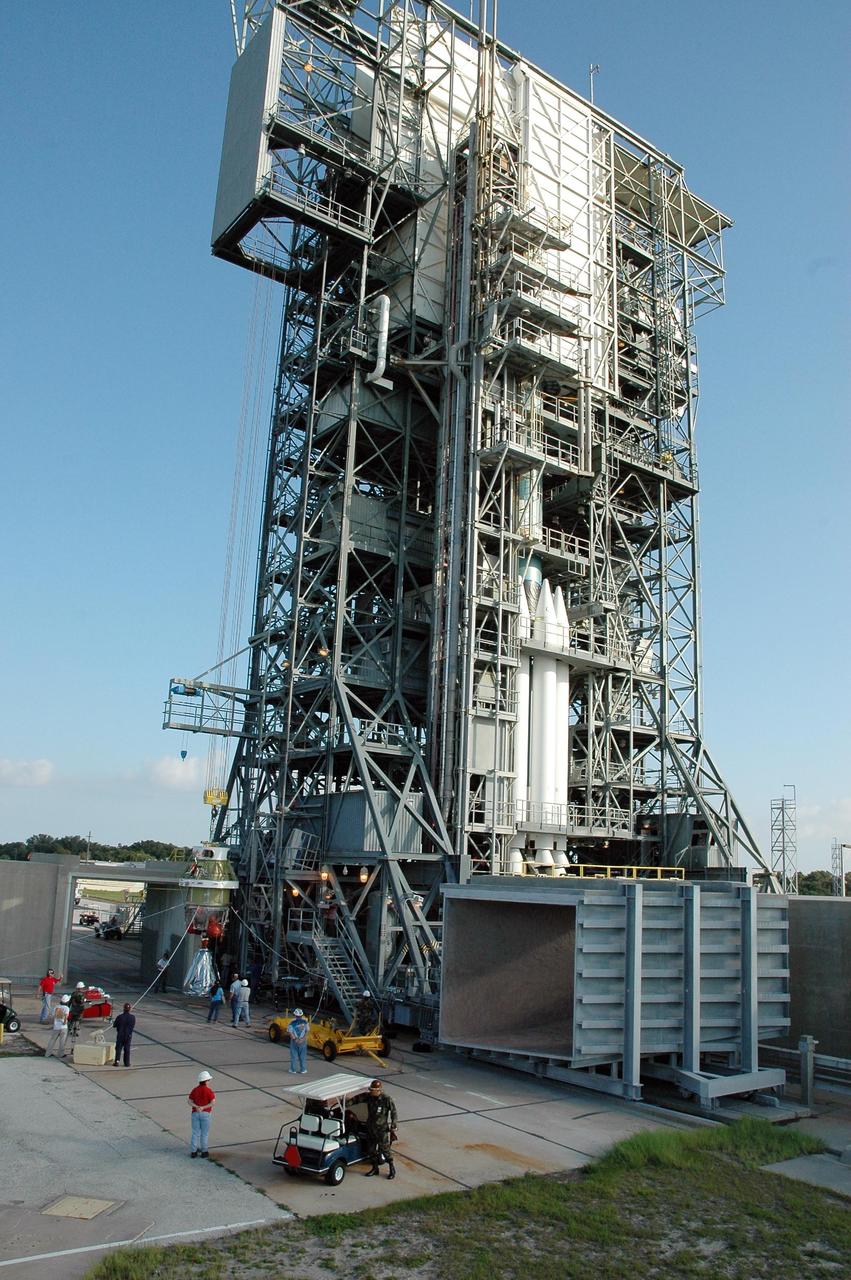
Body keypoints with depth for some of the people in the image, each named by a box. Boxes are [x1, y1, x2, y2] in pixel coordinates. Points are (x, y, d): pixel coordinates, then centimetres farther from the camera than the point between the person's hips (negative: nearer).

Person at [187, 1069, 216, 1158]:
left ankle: (193, 1152, 15)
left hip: (195, 1113, 3)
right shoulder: (208, 1091, -12)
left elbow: (189, 1101, -3)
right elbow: (213, 1103, -18)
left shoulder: (195, 1090, 1)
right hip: (205, 1113, -3)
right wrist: (203, 1107, -13)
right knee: (205, 1133, 9)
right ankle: (204, 1152, 15)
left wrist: (197, 1107, -14)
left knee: (195, 1133, 12)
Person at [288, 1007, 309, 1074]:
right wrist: (303, 1039, -9)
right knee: (303, 1056, 10)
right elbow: (307, 1031, -5)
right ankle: (303, 1070, 12)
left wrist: (295, 1039, -9)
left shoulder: (292, 1023, -7)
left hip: (294, 1041, -1)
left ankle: (293, 1070, 13)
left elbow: (290, 1033, -12)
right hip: (303, 1041, 1)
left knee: (294, 1056, 9)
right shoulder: (305, 1022, -2)